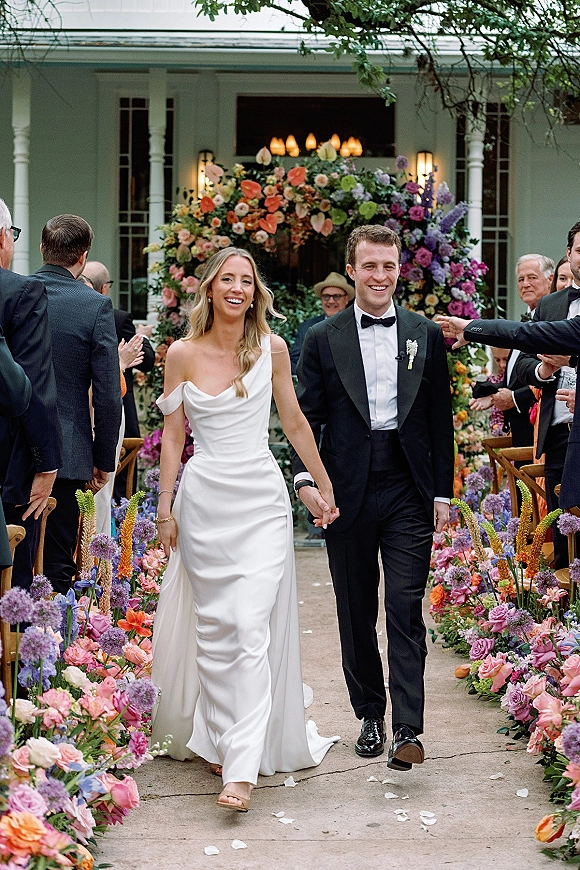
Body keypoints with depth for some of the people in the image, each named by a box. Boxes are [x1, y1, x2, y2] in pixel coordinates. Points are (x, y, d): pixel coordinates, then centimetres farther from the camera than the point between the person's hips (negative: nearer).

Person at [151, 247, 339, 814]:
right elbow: (172, 435, 6)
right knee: (213, 628, 5)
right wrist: (165, 508, 4)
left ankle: (243, 766, -11)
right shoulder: (184, 354, 2)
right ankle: (218, 739, 21)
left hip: (262, 499, -1)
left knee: (252, 627, -10)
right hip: (204, 500, 1)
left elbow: (294, 422, 12)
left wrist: (325, 486, 16)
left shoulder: (271, 348, 2)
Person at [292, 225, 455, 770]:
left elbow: (440, 419, 9)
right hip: (347, 494, 1)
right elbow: (307, 417, 3)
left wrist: (442, 492, 5)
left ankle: (407, 730, -6)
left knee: (406, 610, -6)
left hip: (409, 493, 0)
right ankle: (370, 715, 24)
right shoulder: (323, 340, 5)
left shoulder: (426, 336, 7)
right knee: (355, 613, 9)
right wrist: (304, 479, -12)